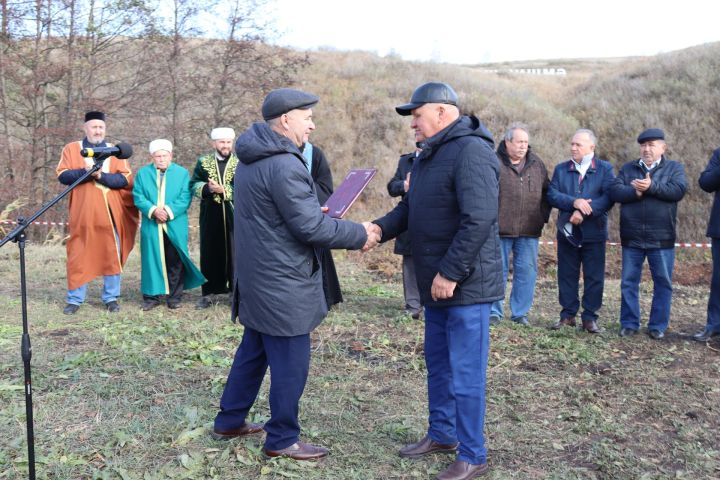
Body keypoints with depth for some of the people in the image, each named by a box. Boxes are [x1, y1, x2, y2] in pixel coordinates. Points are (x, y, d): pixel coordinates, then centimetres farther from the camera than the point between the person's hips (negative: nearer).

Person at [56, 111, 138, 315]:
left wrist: (101, 175, -16)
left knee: (112, 256, 3)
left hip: (110, 212, 1)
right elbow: (62, 175, -3)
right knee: (79, 256, 3)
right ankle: (74, 299, 12)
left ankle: (111, 298, 13)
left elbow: (126, 179, -2)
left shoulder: (115, 151, 9)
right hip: (83, 213, -1)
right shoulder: (72, 149, 8)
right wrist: (85, 172, -19)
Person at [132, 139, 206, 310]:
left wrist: (169, 211, -16)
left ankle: (175, 296, 11)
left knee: (174, 261, 3)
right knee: (152, 260, 3)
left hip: (175, 227, -1)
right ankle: (152, 296, 12)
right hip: (151, 226, 1)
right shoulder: (143, 173, 9)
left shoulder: (182, 173, 5)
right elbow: (138, 197, 1)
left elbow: (185, 198, -4)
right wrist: (153, 210, -16)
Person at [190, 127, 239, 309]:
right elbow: (193, 185, 4)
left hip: (234, 217, -2)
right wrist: (207, 188, -15)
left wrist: (224, 190, -19)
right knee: (210, 253, 7)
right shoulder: (203, 162, 8)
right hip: (210, 217, 2)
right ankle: (208, 293, 16)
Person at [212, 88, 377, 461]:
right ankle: (282, 440, 16)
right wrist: (360, 235, -11)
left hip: (257, 277, 10)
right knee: (290, 364, 3)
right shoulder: (283, 164, -23)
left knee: (253, 351, 21)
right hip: (282, 283, -10)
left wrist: (315, 213, 14)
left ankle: (229, 421, 33)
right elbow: (311, 228, -23)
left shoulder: (251, 158, 10)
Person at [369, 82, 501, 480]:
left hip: (465, 284, -10)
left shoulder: (470, 151, -18)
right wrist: (382, 227, -1)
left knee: (465, 374, 0)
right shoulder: (429, 155, 14)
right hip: (436, 283, 10)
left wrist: (450, 274, -24)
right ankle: (441, 435, 36)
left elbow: (479, 220, -26)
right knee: (437, 364, 20)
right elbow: (410, 207, 18)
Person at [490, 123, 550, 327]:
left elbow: (546, 191, 18)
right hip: (500, 229, -4)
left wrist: (543, 215, 9)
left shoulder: (536, 163, 11)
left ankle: (520, 312, 17)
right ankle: (494, 312, 14)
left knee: (527, 271, 6)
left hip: (529, 231, 4)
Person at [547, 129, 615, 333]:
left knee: (594, 277, 3)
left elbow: (608, 197, -12)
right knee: (567, 275, 7)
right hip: (567, 232, 2)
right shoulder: (561, 169, 8)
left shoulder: (605, 169, 1)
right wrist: (574, 202, -21)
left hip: (594, 232, -2)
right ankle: (568, 314, 17)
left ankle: (590, 317, 13)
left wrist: (584, 211, -22)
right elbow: (552, 194, -5)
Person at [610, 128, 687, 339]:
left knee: (663, 283, 4)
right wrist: (635, 192, -19)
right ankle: (629, 324, 14)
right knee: (629, 282, 5)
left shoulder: (674, 168, 7)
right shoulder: (627, 169, 12)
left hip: (661, 238, -1)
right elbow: (615, 192, -3)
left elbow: (679, 190, -12)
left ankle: (658, 326, 14)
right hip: (632, 237, 2)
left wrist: (651, 186, -19)